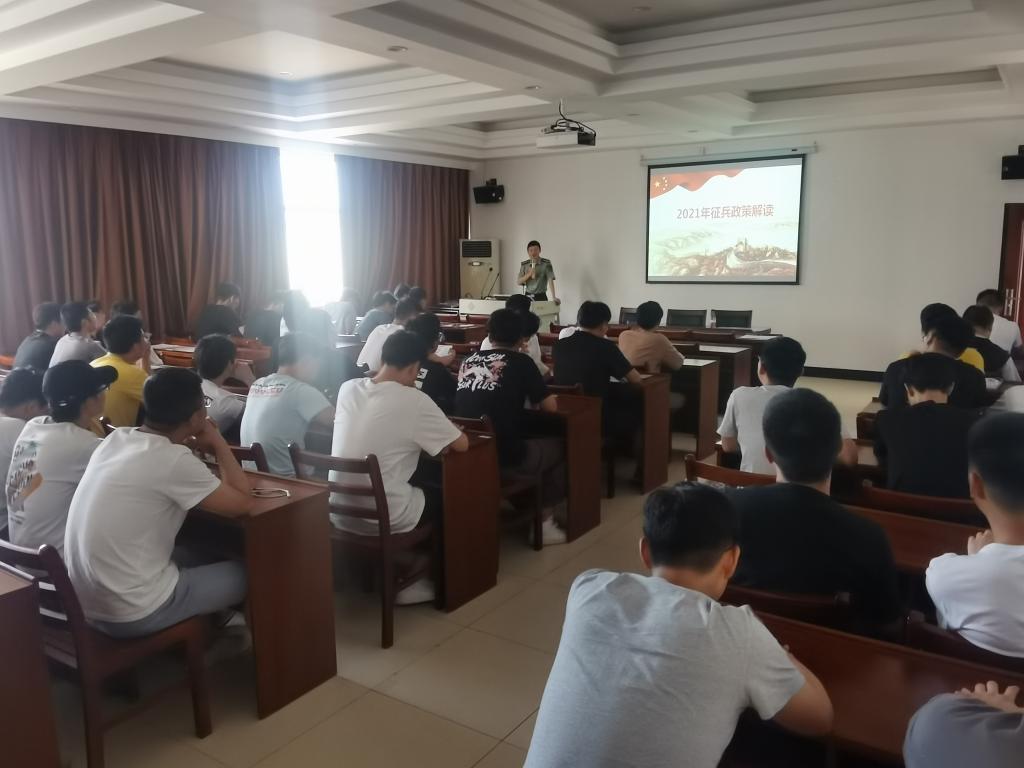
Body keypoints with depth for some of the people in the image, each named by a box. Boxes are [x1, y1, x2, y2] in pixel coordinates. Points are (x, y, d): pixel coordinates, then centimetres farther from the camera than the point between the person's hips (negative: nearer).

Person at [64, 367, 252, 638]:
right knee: (244, 574, 9)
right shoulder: (173, 460, -22)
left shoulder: (116, 438, 0)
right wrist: (217, 443, -2)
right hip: (132, 613, -8)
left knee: (196, 556, 27)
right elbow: (242, 503, -12)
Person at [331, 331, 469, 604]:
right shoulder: (414, 400, -16)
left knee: (422, 489, 31)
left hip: (338, 513, 6)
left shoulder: (348, 389, 1)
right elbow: (461, 444, -8)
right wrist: (440, 428, 12)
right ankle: (408, 582, 28)